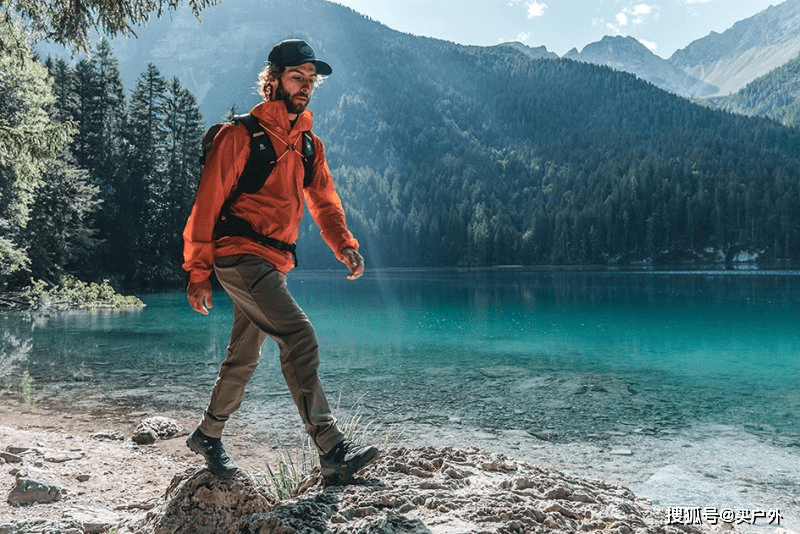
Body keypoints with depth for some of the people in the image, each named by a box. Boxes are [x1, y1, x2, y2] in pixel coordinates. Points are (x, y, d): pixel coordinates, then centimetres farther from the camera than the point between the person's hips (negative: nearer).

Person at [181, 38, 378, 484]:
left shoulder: (310, 145, 15)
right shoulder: (241, 134, -6)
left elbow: (324, 201, 14)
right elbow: (208, 203, -7)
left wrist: (345, 245, -5)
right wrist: (199, 272, -9)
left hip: (275, 264, 8)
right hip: (240, 255, -8)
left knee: (245, 358, 16)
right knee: (300, 336, -21)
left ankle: (208, 435, 36)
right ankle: (333, 451, -21)